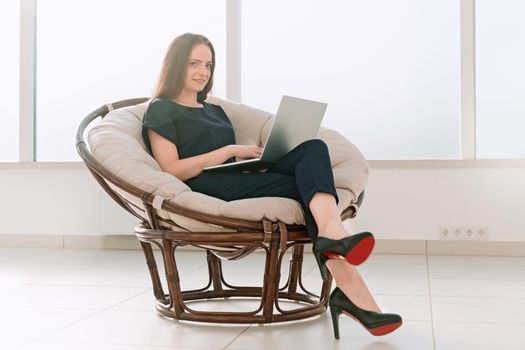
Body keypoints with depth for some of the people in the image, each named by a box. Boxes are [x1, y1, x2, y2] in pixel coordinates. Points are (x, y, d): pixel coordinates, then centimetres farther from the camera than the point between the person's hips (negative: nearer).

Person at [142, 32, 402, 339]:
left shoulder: (215, 111, 33)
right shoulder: (161, 110, 10)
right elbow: (170, 170, -4)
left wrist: (253, 155, 3)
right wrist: (230, 150, -9)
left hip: (237, 182, 6)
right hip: (205, 190, -6)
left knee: (313, 149, -22)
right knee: (307, 185, -26)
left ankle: (333, 234, -47)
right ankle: (353, 293, -43)